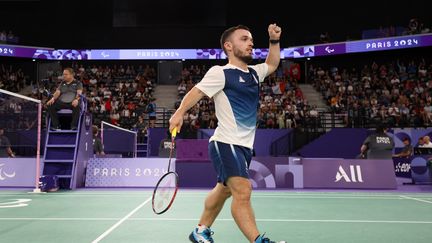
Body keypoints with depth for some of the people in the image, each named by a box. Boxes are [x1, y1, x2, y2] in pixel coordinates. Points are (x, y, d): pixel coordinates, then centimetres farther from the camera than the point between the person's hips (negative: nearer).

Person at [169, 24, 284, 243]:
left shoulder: (254, 73, 15)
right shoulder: (221, 73, -7)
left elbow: (272, 64, 34)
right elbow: (196, 92, -16)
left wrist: (274, 40, 23)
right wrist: (179, 113, -32)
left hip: (244, 146, 9)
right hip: (226, 143, -8)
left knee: (224, 189, 18)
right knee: (242, 191, -22)